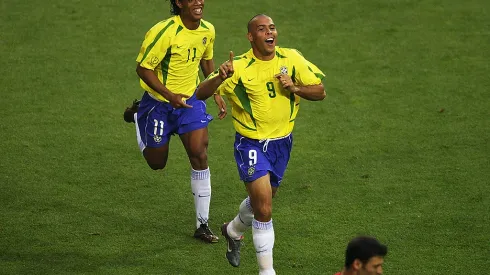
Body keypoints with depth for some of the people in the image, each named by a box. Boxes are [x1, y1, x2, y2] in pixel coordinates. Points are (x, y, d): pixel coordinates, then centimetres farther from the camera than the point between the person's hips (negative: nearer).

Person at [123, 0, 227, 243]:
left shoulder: (208, 31, -5)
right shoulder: (164, 32, -26)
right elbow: (143, 68, -21)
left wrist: (216, 93, 6)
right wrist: (170, 96, -30)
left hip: (191, 100, 4)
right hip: (159, 102, -4)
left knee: (199, 156, -9)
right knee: (156, 163, 12)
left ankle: (202, 225, 1)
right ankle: (138, 116, 42)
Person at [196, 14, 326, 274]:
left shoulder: (291, 58, -6)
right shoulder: (239, 67, -17)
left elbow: (319, 91, -1)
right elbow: (201, 94, -20)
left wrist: (295, 88, -20)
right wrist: (220, 78, -41)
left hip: (282, 142, 5)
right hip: (251, 144, -5)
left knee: (263, 198, 24)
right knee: (263, 209, -14)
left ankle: (233, 231, 55)